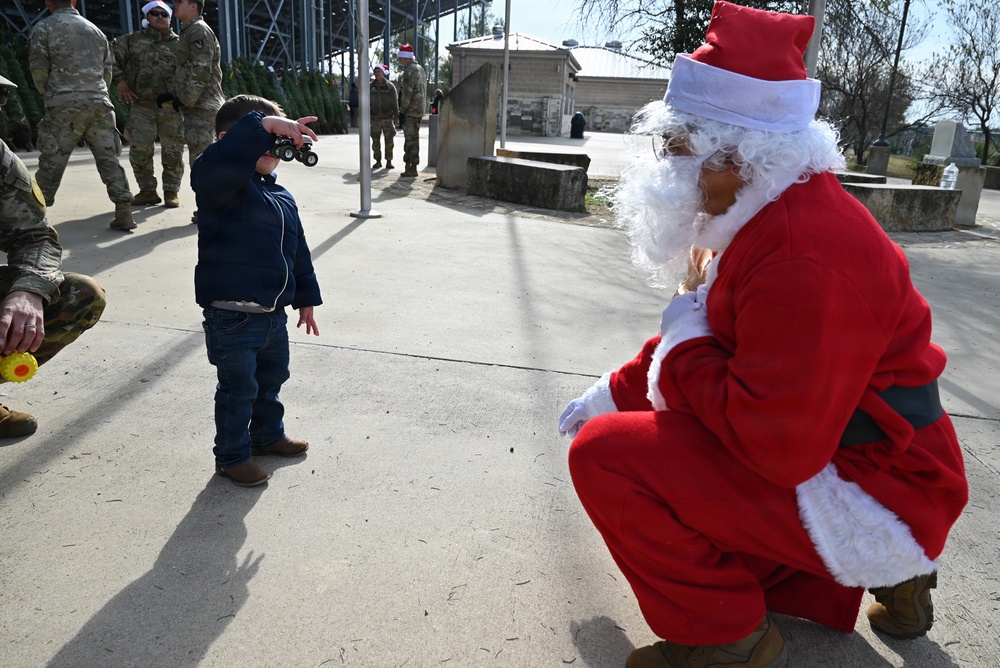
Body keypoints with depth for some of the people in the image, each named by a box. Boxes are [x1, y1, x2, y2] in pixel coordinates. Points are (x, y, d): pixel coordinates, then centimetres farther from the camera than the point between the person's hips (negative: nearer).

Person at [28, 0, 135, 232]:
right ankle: (124, 212, -4)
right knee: (108, 159, 3)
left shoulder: (44, 28, 4)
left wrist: (49, 96, 15)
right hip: (100, 103, 3)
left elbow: (39, 69, 0)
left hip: (65, 105, -3)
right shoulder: (95, 30, 18)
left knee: (52, 162, 1)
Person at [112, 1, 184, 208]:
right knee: (139, 149, -4)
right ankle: (147, 190, 10)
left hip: (172, 107, 0)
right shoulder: (132, 41, 8)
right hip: (142, 106, 0)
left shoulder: (179, 44, 10)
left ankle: (171, 191, 13)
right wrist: (120, 80, 3)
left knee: (173, 151, 1)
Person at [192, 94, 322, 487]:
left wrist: (306, 297, 22)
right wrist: (263, 126, -43)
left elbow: (298, 251, 19)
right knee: (239, 389, 5)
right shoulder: (219, 186, -12)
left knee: (272, 378, 23)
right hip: (232, 316, -8)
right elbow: (218, 162, -38)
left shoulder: (282, 199, 12)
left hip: (273, 312, 8)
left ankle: (268, 435, 44)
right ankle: (232, 455, 23)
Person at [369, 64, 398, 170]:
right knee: (375, 141, 4)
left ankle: (389, 161, 5)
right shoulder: (370, 86, 5)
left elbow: (395, 103, -1)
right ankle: (378, 161, 12)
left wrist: (396, 117, -6)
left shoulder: (390, 86, -1)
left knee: (389, 141, -3)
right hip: (375, 118, 2)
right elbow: (367, 102, 8)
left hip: (387, 118, -2)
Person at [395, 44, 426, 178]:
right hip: (419, 110, 10)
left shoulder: (409, 70, -13)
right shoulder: (420, 69, 18)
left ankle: (412, 168, -6)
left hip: (410, 111, -10)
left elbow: (407, 93, -19)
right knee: (413, 139, 13)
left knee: (411, 140, -7)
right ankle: (409, 166, 18)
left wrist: (402, 111, -16)